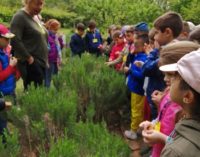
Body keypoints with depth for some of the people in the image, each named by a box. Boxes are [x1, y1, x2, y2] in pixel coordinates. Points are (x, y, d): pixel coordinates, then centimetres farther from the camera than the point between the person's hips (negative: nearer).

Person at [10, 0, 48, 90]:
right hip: (30, 63, -8)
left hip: (41, 62, 8)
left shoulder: (37, 17, 17)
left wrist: (45, 59, 15)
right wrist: (28, 57, -15)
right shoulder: (20, 17, -8)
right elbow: (15, 40, -18)